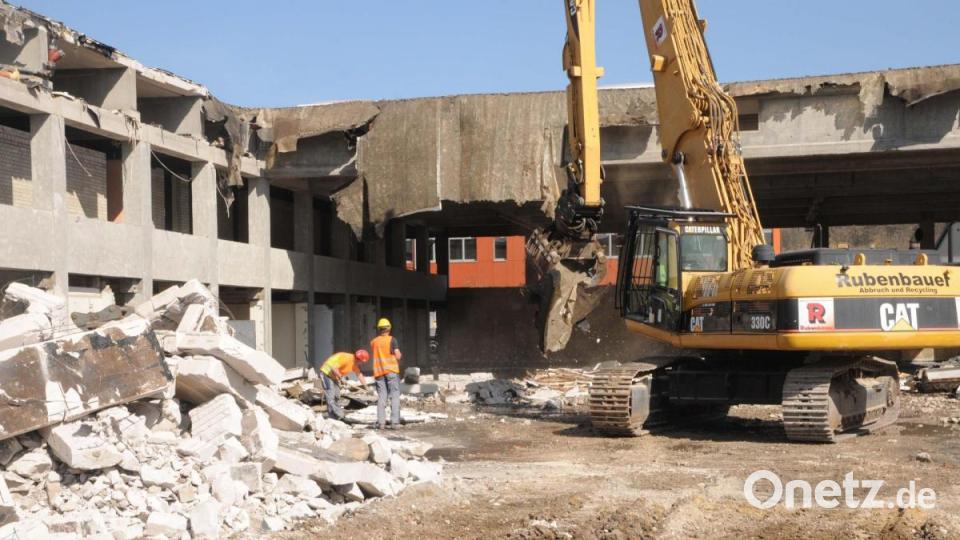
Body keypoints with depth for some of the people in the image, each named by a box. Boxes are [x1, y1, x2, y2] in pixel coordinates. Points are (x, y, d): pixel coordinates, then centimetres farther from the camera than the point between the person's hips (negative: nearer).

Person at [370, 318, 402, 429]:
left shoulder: (373, 342, 7)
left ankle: (381, 422, -1)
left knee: (381, 397, 6)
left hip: (379, 371, 4)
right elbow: (398, 356, -10)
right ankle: (394, 422, -7)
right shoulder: (392, 339, -6)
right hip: (391, 370, -4)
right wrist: (400, 355, 11)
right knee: (395, 396, 0)